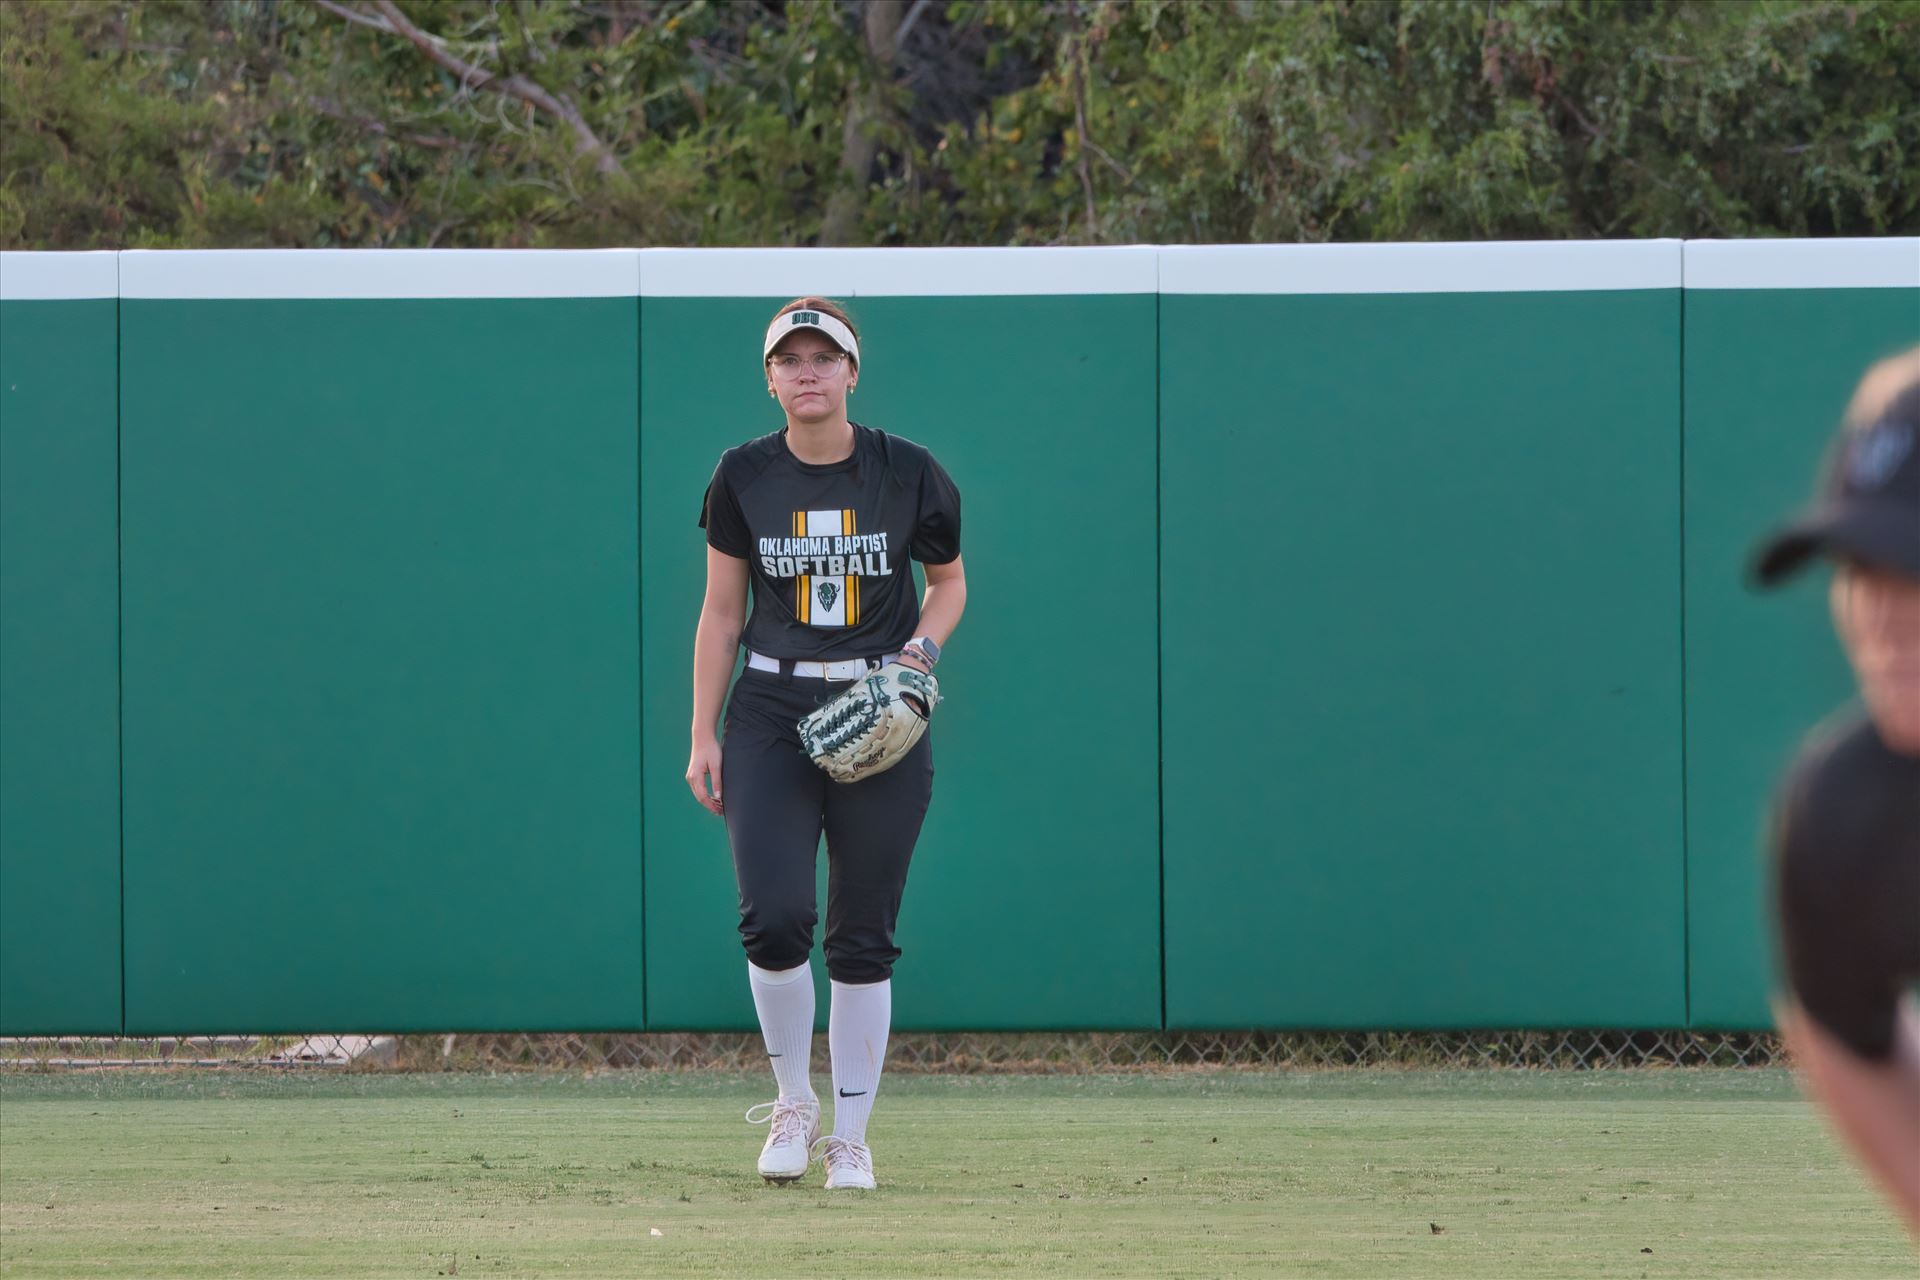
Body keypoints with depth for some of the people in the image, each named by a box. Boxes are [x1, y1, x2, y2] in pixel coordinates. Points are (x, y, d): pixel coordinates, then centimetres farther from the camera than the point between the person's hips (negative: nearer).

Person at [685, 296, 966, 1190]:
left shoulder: (907, 473, -1)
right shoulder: (743, 477, 2)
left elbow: (949, 581, 13)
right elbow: (721, 612, 7)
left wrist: (922, 648, -7)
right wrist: (703, 736, 2)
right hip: (771, 714, 0)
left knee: (862, 939, 0)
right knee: (773, 915, -16)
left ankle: (851, 1138, 10)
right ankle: (793, 1103, 6)